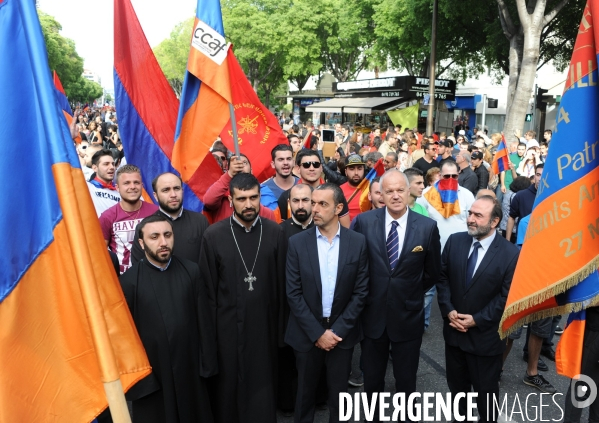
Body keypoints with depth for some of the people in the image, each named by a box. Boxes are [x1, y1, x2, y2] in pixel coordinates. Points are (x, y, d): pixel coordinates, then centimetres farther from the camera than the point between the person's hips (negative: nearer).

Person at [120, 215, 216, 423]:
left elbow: (204, 319, -1)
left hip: (190, 369, 2)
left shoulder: (191, 271, -3)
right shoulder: (129, 280, -10)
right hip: (150, 373, -2)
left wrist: (207, 362, 0)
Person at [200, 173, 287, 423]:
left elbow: (281, 285, 0)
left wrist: (279, 329, 2)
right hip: (227, 328, 0)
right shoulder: (213, 235, -5)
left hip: (264, 327, 1)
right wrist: (211, 329, -2)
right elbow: (208, 288, -2)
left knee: (263, 389, 12)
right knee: (227, 389, 13)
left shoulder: (275, 233, -3)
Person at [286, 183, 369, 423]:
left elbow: (360, 292, -5)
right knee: (305, 391, 17)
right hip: (307, 333, 0)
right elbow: (293, 294, -8)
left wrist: (338, 329, -11)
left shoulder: (358, 242, -6)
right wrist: (317, 333, -12)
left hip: (342, 332, 0)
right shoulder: (297, 243, -7)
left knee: (338, 393, 15)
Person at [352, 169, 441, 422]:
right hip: (373, 315, 1)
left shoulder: (428, 227, -9)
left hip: (408, 316, 0)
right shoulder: (364, 221, -9)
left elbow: (432, 272, 3)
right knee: (372, 379, 19)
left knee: (406, 380, 17)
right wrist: (366, 294, 2)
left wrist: (412, 294, 6)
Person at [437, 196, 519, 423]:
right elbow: (442, 277, 1)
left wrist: (477, 320, -16)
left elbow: (507, 296, -13)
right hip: (454, 330, 4)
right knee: (456, 385, 21)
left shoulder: (511, 253, -14)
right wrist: (448, 310, -10)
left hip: (486, 336, -3)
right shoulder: (455, 241, -3)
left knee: (485, 390, 15)